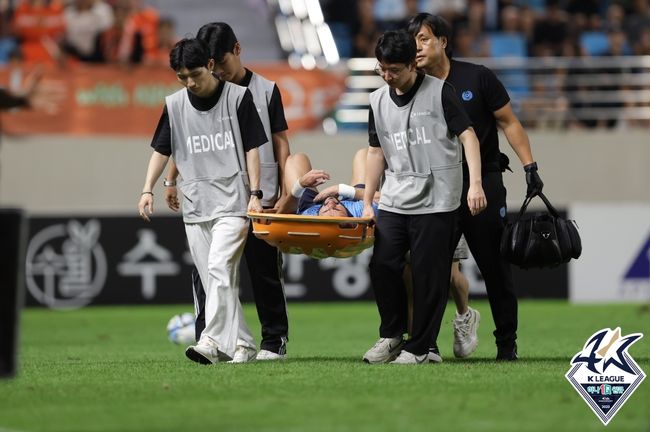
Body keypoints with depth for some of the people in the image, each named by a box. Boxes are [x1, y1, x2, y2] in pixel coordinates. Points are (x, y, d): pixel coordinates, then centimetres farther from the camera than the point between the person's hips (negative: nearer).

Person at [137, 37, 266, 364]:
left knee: (219, 268, -19)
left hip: (232, 201, -4)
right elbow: (162, 150, 12)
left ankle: (212, 340, -25)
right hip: (195, 206, 4)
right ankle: (240, 343, 9)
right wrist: (148, 189, -1)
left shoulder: (238, 97, -2)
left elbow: (252, 149, 0)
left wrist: (254, 195, -7)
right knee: (214, 279, 3)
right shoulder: (175, 105, 7)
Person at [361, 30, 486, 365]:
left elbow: (468, 136, -6)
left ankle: (417, 347, 6)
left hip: (435, 200, -5)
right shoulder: (378, 101, 10)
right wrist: (366, 203, 16)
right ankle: (391, 335, 18)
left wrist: (475, 183, -17)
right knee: (382, 265, -1)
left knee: (428, 275, -3)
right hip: (394, 200, 5)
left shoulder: (439, 92, -5)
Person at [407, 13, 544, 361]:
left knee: (495, 267, 3)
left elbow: (509, 123, 1)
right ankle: (425, 341, 5)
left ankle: (507, 342, 13)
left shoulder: (477, 78, -3)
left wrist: (529, 167, -5)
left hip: (485, 186, -2)